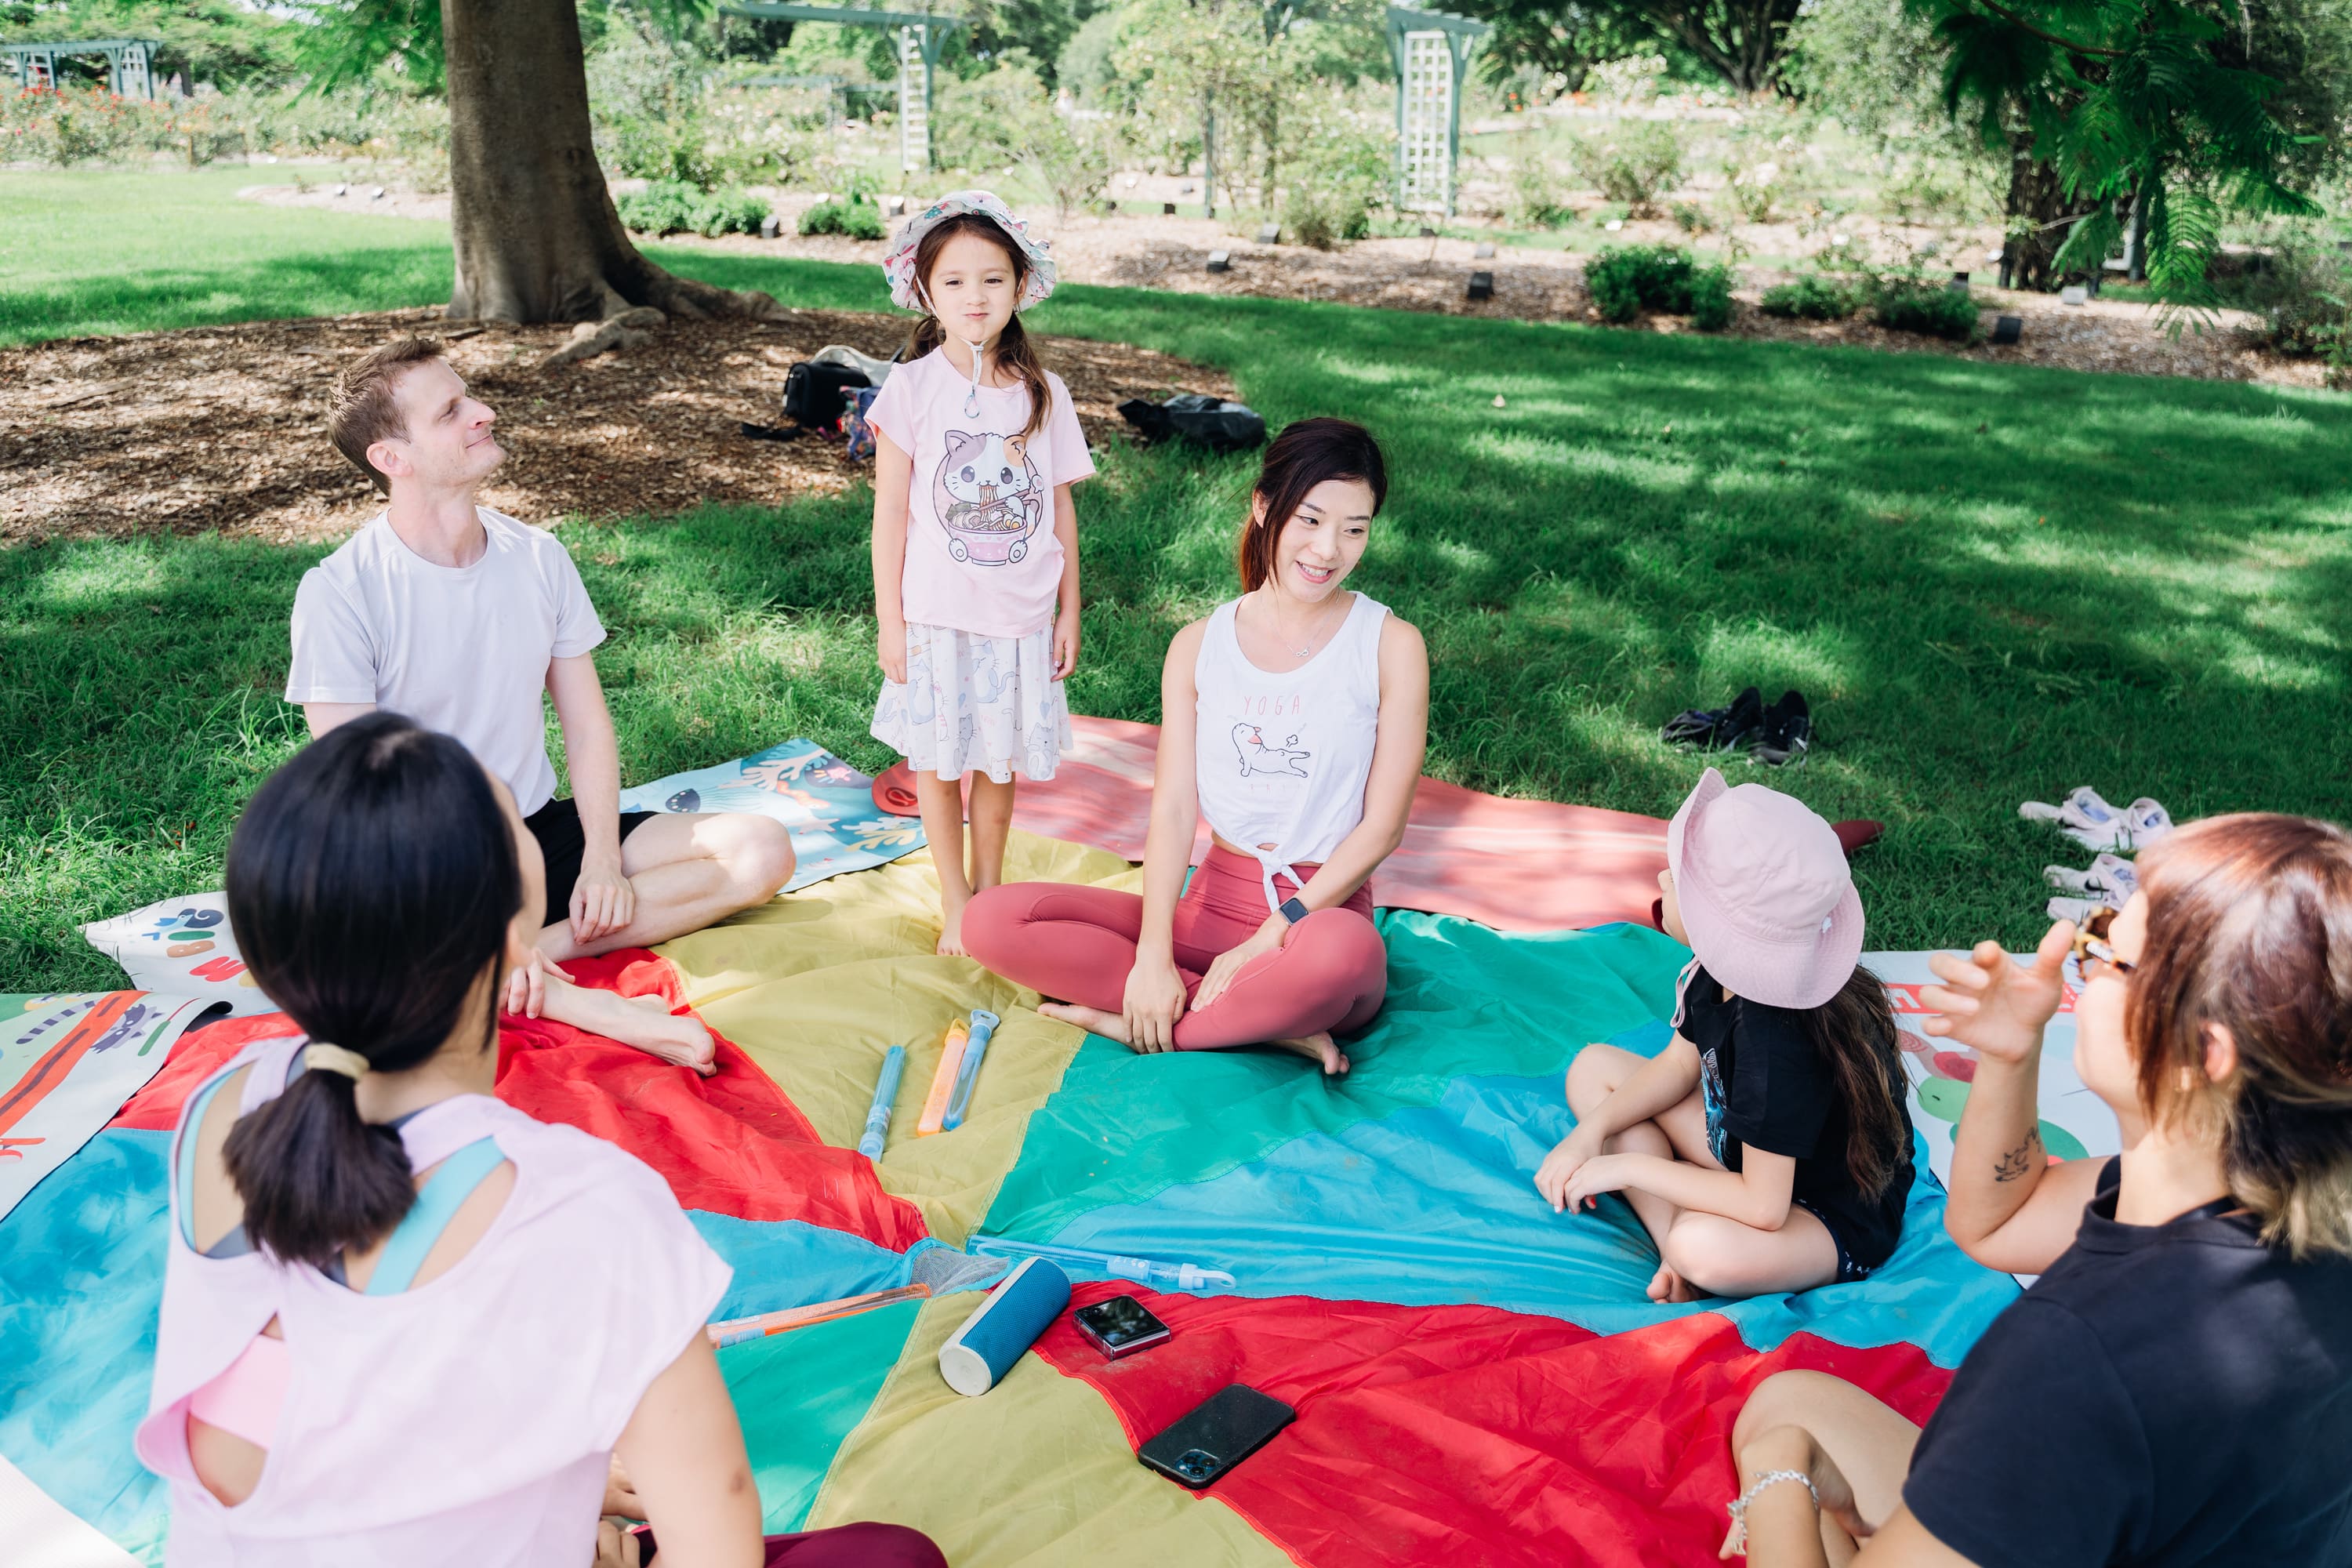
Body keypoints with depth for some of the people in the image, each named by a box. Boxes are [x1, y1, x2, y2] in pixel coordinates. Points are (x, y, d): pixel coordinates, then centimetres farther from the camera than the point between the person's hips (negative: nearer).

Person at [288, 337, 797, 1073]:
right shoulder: (340, 591, -14)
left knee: (762, 850, -11)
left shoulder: (538, 556, 2)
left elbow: (587, 724, 4)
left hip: (537, 831, 6)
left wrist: (602, 860, -11)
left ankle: (539, 944, -19)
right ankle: (572, 1000, -26)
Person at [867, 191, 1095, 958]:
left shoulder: (1043, 394, 1)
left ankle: (990, 886, 32)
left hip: (1019, 618, 2)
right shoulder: (912, 387, -6)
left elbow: (1060, 508, 7)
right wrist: (890, 622, -6)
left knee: (1000, 761, 13)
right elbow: (890, 513, -5)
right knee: (938, 762, 8)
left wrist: (1069, 613, 7)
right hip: (936, 618, -2)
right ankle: (955, 904, 23)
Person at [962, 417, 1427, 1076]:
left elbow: (1382, 826, -6)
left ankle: (1146, 1028, -18)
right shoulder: (1199, 646, 5)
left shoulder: (1390, 646, -3)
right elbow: (1174, 809, -2)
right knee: (992, 920, -15)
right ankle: (1268, 1019, -19)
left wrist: (1268, 941, -15)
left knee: (1341, 951, -42)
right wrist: (1154, 955, -16)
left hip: (1324, 909, -4)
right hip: (1212, 903, 4)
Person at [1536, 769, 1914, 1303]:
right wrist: (1591, 1132, -9)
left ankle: (1684, 1267, -4)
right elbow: (1679, 1063, 5)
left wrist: (1628, 1165, -23)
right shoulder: (1722, 971, -13)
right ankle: (1675, 1256, -8)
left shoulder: (1775, 1042, -37)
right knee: (1593, 1068, 3)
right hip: (1750, 1152, 9)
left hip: (1837, 1223, -9)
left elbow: (1763, 1208, -33)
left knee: (1705, 1250, -42)